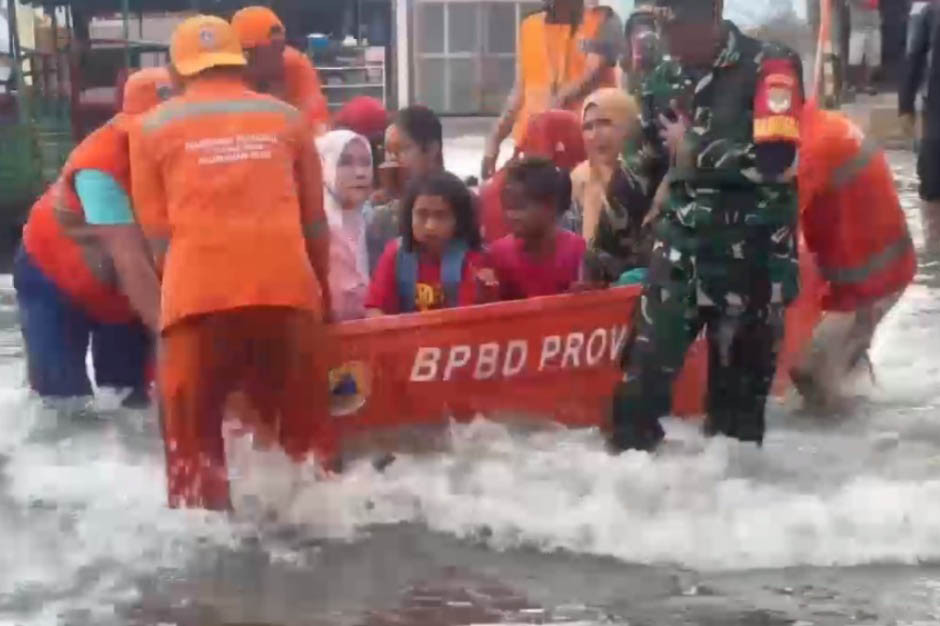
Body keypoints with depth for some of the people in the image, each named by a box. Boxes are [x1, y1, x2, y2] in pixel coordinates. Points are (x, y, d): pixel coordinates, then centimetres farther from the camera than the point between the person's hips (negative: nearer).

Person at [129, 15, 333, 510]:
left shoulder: (152, 127, 14)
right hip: (286, 284, 2)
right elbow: (313, 218, 23)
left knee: (192, 425, 7)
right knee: (303, 417, 13)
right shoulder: (286, 117, 18)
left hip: (199, 289, -1)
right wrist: (322, 287, 35)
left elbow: (156, 230, 12)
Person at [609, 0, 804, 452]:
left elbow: (776, 158, -22)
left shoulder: (769, 67, -9)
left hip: (750, 253, -5)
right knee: (648, 357, 2)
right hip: (681, 245, 6)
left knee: (740, 371, 3)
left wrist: (695, 151, -12)